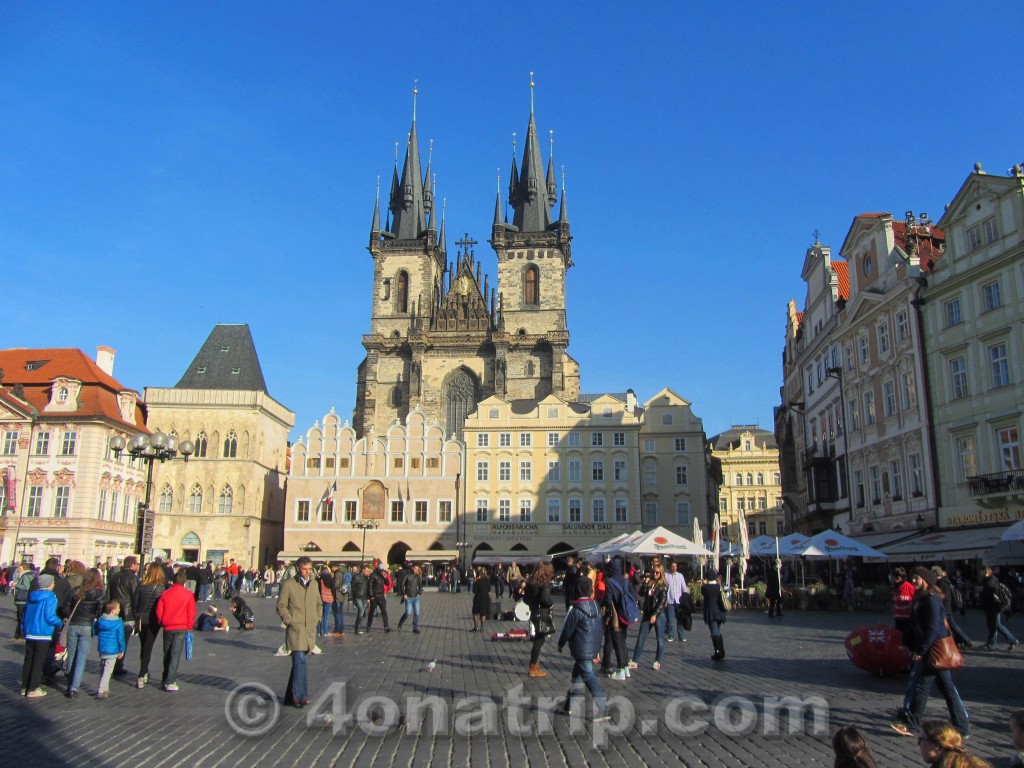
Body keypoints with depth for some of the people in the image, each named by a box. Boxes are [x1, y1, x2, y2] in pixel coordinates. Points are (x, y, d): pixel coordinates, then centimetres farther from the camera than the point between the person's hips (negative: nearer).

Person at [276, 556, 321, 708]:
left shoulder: (314, 585, 12)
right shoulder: (288, 585, -3)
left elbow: (319, 604, 23)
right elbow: (281, 606, -1)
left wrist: (317, 618, 11)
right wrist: (289, 620, -9)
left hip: (310, 630, 5)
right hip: (295, 629, -5)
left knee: (298, 662, 12)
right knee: (300, 660, -15)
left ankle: (291, 696, 21)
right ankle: (300, 695, -13)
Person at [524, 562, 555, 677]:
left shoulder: (531, 582, 7)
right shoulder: (545, 583, -16)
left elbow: (525, 598, 10)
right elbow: (545, 598, -29)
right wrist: (551, 603, -10)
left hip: (534, 613, 8)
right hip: (543, 615, -8)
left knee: (538, 639, 18)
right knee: (539, 640, 1)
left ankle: (535, 665, 25)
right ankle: (533, 669, 7)